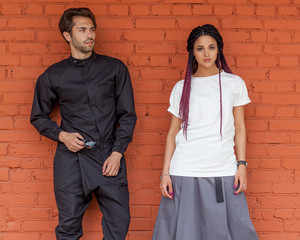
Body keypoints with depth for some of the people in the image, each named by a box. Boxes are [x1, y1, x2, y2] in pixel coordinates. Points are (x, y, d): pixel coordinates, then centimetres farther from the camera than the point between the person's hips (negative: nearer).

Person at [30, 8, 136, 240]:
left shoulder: (115, 68, 6)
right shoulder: (53, 76, 7)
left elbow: (128, 114, 6)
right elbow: (38, 117, 16)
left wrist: (117, 152, -4)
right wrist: (61, 135, -3)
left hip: (109, 157, 0)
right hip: (71, 158, 0)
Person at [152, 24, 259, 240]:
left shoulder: (234, 83, 8)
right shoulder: (181, 88, 8)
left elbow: (239, 128, 9)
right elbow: (173, 132, 8)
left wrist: (242, 165, 0)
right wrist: (165, 172, 2)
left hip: (224, 171, 0)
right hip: (184, 172, 0)